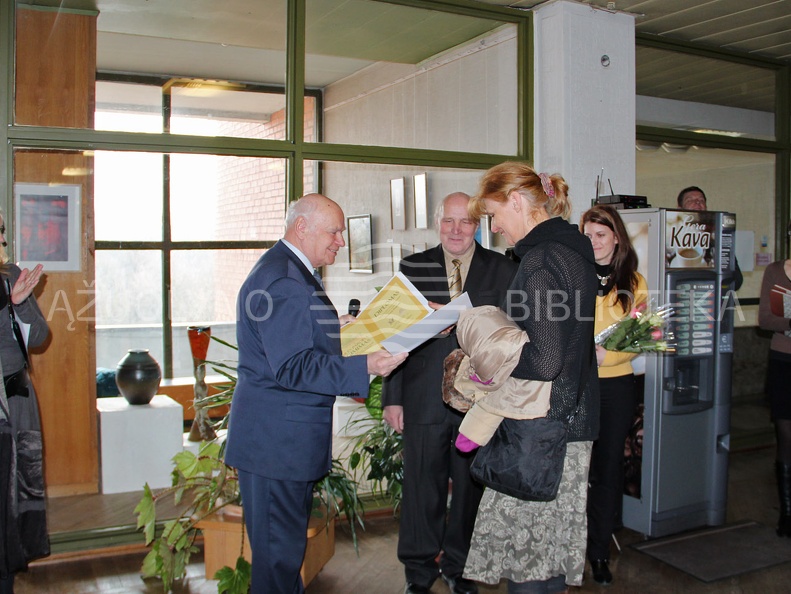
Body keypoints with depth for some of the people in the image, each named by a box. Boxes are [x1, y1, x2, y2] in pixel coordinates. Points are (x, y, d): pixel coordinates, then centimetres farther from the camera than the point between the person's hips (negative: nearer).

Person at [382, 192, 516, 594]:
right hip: (424, 398, 0)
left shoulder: (501, 270, 4)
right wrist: (392, 397, 1)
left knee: (471, 485, 11)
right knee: (422, 485, 8)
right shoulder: (412, 268, 4)